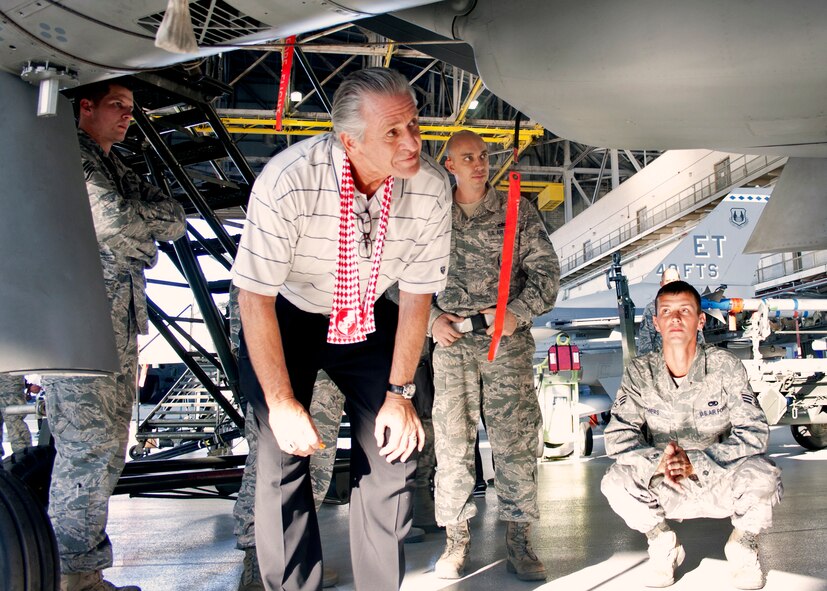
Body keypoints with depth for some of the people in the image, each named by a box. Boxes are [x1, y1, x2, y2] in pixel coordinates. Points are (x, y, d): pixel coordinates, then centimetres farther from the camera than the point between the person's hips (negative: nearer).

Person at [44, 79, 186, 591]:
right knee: (88, 449, -10)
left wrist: (134, 222, -2)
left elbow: (177, 219, 14)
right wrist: (150, 223, 2)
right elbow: (112, 220, -16)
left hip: (119, 323, 9)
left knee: (107, 449, 8)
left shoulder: (116, 170, 26)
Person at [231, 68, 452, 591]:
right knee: (284, 455, -10)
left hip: (368, 318, 3)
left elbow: (417, 294, -10)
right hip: (284, 314, -2)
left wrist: (400, 392, -9)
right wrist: (282, 403, -21)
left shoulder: (430, 186, -22)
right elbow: (255, 298, -22)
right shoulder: (287, 180, -32)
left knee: (395, 448, -4)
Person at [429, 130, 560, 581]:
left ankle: (518, 538, 9)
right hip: (452, 341, 1)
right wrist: (432, 319, 1)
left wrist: (518, 312, -8)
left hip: (508, 340, -1)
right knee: (452, 438, 0)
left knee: (515, 438, -2)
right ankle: (456, 539, 11)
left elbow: (546, 270, 7)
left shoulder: (517, 211, 9)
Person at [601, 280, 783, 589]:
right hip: (666, 490, 1)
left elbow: (754, 433, -19)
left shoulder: (725, 366, -12)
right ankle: (664, 547, 4)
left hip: (720, 485, -1)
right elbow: (617, 436, -14)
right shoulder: (640, 372, -9)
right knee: (615, 481, -26)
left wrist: (696, 461, -33)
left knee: (762, 476, -31)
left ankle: (743, 546, 3)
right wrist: (658, 461, -35)